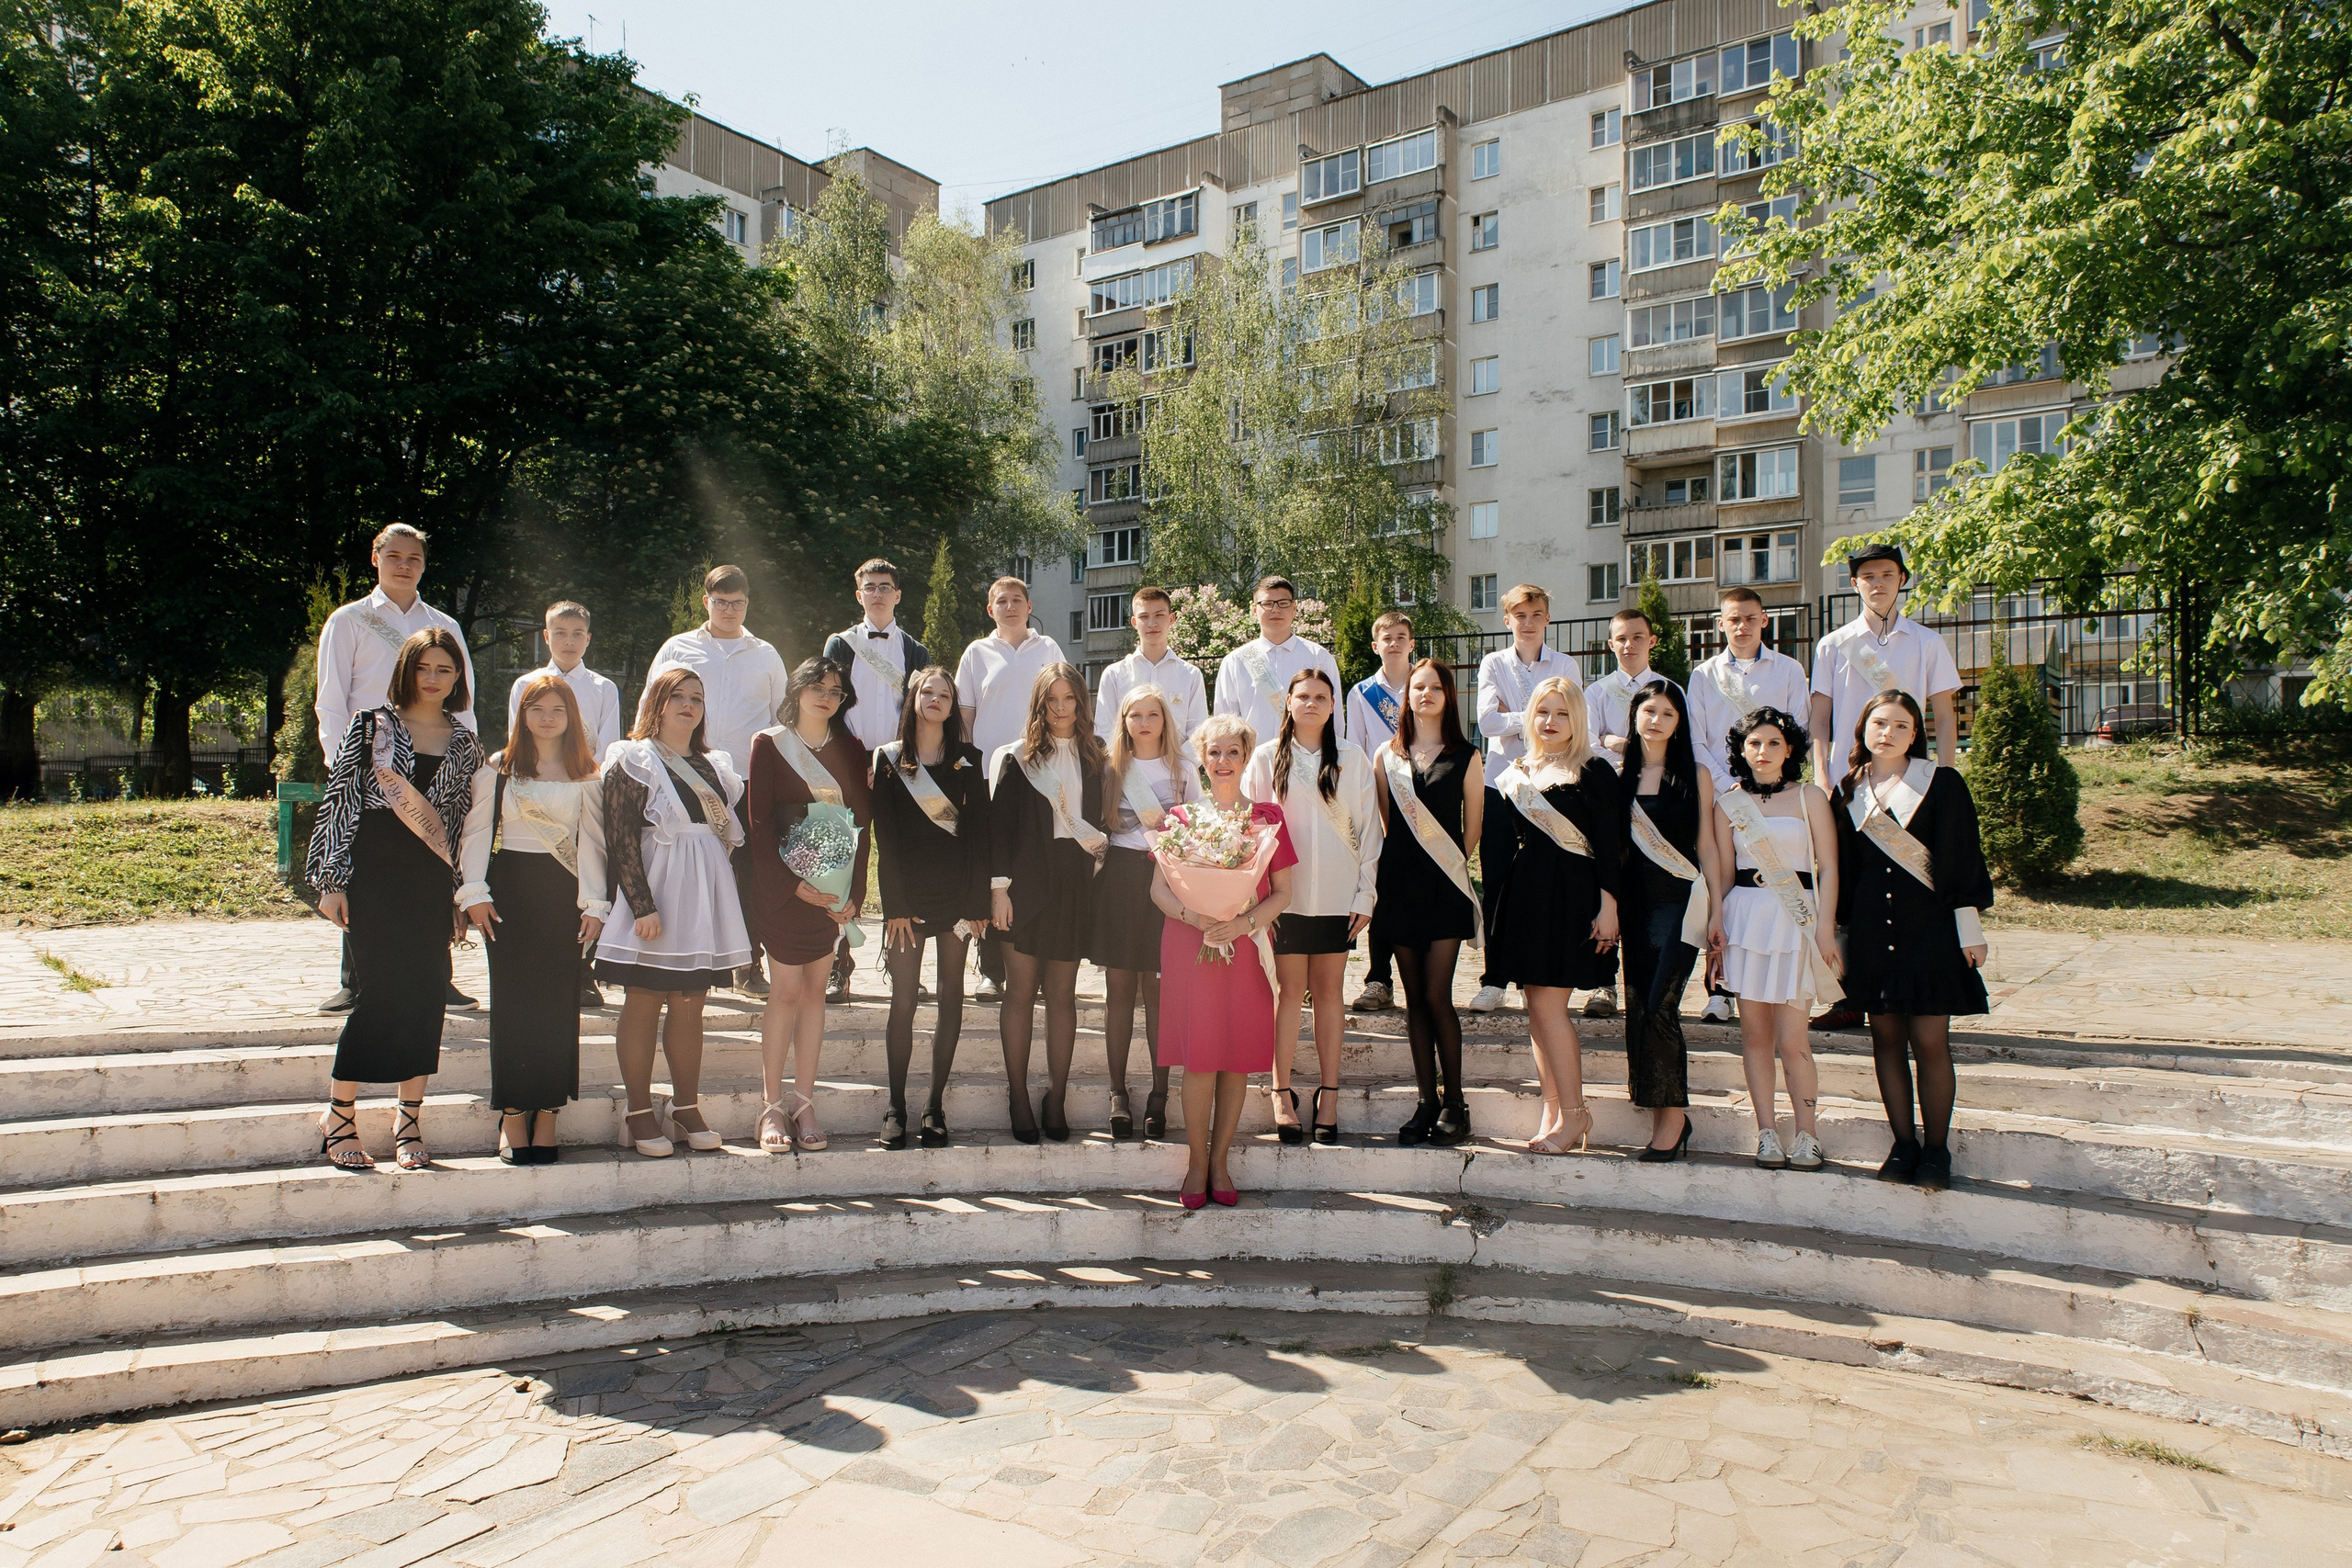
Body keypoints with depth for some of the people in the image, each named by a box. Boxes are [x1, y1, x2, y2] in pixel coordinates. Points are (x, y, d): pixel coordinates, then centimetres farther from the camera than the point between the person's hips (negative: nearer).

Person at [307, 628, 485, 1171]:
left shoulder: (465, 745, 13)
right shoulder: (371, 725, 3)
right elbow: (338, 801, 1)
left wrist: (459, 894, 12)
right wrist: (332, 880, -4)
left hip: (431, 885, 3)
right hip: (373, 876, -3)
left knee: (426, 996, 1)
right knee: (379, 990, -8)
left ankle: (409, 1123, 11)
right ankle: (338, 1117, 7)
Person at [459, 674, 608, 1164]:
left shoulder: (586, 775, 7)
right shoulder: (497, 769, 7)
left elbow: (592, 841, 3)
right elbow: (477, 832, 4)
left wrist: (595, 903, -3)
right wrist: (475, 892, -4)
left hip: (563, 893, 0)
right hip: (510, 888, 0)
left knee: (558, 1001, 0)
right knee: (512, 999, -1)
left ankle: (546, 1115, 7)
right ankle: (513, 1117, 5)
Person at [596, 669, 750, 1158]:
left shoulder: (713, 765, 16)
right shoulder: (633, 761, -2)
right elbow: (620, 840, -10)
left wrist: (729, 899, 11)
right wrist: (642, 906, -18)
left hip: (706, 894, 5)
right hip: (654, 888, -5)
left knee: (690, 1006, 8)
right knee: (643, 1003, 0)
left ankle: (687, 1108, 15)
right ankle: (639, 1113, 7)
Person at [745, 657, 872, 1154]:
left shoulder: (851, 751, 11)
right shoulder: (769, 744, 2)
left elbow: (862, 821, 6)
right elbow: (759, 821, -5)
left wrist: (854, 893, -5)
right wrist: (793, 884, -14)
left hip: (835, 889, 3)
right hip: (784, 885, -3)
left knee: (815, 990, 6)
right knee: (786, 991, -4)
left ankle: (805, 1104, 10)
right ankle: (772, 1106, 4)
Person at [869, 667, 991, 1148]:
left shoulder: (969, 759, 8)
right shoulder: (889, 759, 5)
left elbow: (979, 830, 3)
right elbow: (885, 837, 0)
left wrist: (977, 901, -4)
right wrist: (895, 906, -7)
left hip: (956, 891, 1)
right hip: (908, 892, -1)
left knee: (951, 997, 3)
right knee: (904, 1000, -3)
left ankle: (936, 1105, 10)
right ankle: (896, 1106, 5)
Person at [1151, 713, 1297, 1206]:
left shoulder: (1267, 818, 7)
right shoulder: (1181, 818, 7)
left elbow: (1282, 892, 7)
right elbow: (1159, 888, 4)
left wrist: (1245, 922, -11)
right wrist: (1193, 916, -14)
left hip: (1246, 949, 1)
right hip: (1189, 948, -1)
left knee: (1239, 1059, 3)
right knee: (1200, 1058, -4)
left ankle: (1220, 1162, 16)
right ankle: (1196, 1164, 9)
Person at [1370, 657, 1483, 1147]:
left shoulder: (1466, 757, 3)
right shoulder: (1387, 756, 9)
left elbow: (1472, 824, 7)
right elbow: (1383, 822, 14)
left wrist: (1453, 866, 10)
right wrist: (1396, 866, 10)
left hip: (1444, 887, -3)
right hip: (1400, 885, 3)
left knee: (1436, 994, -8)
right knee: (1415, 997, 6)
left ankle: (1453, 1102, 6)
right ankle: (1427, 1101, 14)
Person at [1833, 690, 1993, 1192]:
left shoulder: (1943, 785, 1)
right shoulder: (1849, 793, 10)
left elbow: (1963, 860, 0)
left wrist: (1969, 931, -4)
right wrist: (1839, 933, 11)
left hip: (1930, 926, -3)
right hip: (1871, 933, 3)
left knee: (1930, 1041, -5)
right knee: (1887, 1037, 5)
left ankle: (1936, 1149, 7)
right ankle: (1903, 1144, 14)